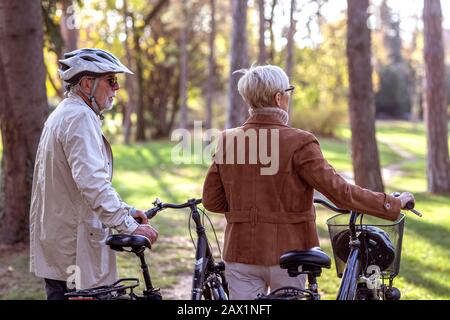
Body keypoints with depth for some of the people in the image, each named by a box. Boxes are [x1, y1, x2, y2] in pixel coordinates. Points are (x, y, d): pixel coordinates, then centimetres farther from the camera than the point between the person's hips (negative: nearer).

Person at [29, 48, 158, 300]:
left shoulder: (64, 114, 19)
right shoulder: (80, 118, -16)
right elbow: (92, 184, -28)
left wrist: (125, 210, 19)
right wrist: (129, 226, -29)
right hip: (76, 250, -11)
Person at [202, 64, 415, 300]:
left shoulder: (227, 140, -1)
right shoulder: (298, 143, -14)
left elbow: (211, 201, 3)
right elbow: (340, 192, -16)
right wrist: (394, 204, -6)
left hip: (240, 254, 3)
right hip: (286, 252, -3)